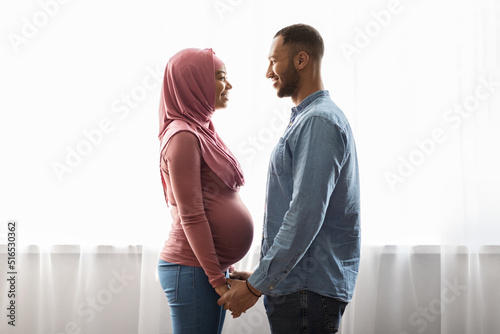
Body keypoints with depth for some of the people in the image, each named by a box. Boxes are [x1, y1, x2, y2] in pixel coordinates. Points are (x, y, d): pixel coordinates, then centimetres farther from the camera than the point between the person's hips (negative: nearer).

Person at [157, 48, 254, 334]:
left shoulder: (202, 131, 14)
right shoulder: (183, 136, -14)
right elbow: (191, 217, -17)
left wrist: (220, 270, 17)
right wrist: (217, 278, -16)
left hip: (212, 264, 9)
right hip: (193, 270, -9)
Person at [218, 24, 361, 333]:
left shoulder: (319, 121, -15)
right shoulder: (305, 118, 18)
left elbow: (305, 216, -23)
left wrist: (256, 286, -19)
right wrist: (262, 276, 17)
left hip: (308, 291, -9)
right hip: (296, 285, 9)